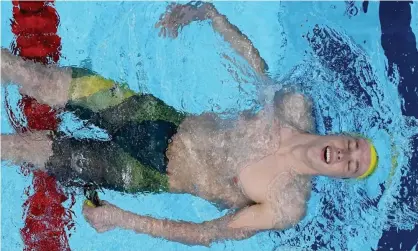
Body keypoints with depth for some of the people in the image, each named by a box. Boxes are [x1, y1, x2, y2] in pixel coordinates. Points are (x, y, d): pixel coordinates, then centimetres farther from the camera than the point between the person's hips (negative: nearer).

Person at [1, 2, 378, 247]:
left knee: (34, 147, -10)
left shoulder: (288, 209, -17)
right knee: (45, 82, -9)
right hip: (164, 118, 3)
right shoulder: (298, 108, -7)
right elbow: (258, 62, 6)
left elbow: (206, 234, -16)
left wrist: (121, 218, -20)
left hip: (159, 174, -3)